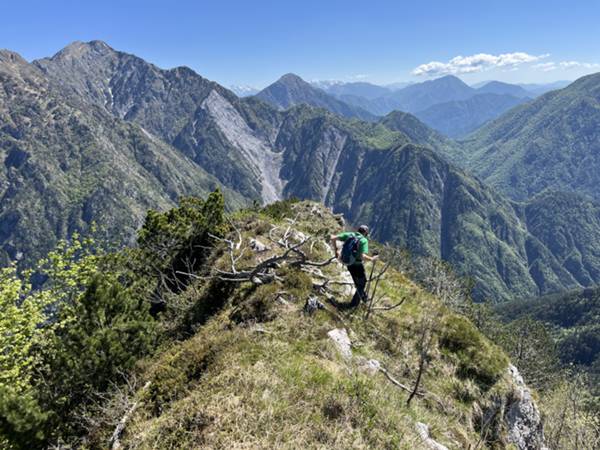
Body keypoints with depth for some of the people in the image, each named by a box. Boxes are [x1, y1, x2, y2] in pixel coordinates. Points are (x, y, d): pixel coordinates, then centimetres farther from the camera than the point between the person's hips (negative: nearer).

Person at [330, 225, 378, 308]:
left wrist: (336, 250, 4)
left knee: (357, 282, 28)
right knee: (362, 282, 18)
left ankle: (364, 296, 49)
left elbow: (333, 238, -6)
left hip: (348, 263, 6)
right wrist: (372, 258, -8)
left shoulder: (349, 235, 0)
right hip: (357, 265, -6)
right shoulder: (364, 240, -15)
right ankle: (354, 303, 21)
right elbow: (362, 256, -26)